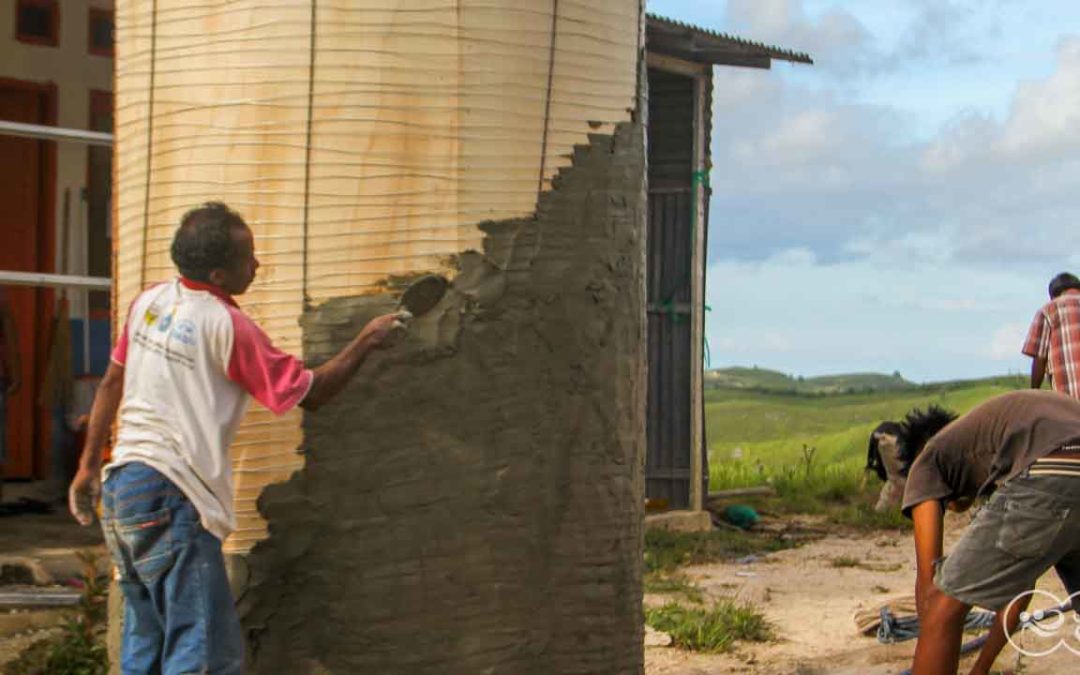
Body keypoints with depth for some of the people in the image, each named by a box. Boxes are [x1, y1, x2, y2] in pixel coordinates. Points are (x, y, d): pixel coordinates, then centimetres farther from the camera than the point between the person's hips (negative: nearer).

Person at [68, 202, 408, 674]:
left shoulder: (150, 302, 8)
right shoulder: (227, 325, -13)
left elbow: (112, 382, 17)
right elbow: (308, 393, -6)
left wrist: (88, 465, 25)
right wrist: (366, 342, 5)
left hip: (121, 482, 9)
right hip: (169, 499, -8)